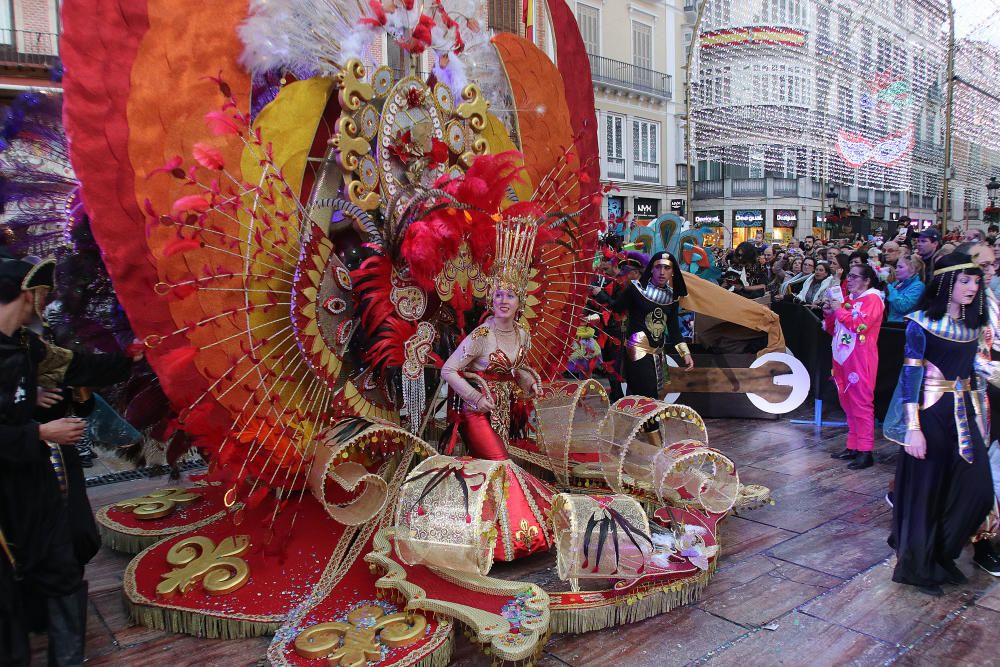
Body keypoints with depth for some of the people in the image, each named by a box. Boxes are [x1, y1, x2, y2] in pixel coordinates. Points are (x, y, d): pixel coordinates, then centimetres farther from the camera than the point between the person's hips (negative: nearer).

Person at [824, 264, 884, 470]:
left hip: (860, 359, -8)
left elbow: (860, 324, -20)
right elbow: (832, 329, 23)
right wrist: (829, 314, 6)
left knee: (861, 403, -8)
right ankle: (852, 447, 15)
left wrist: (839, 310, -10)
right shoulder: (847, 299, 18)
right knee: (847, 403, 9)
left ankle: (865, 452, -5)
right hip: (842, 358, 8)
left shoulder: (872, 299, -4)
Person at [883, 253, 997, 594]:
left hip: (963, 414, 6)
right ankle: (917, 567, 21)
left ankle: (940, 556, 25)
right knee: (925, 490, 3)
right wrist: (913, 427, -19)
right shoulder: (922, 323, -11)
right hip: (930, 413, -6)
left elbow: (973, 374, 15)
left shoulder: (972, 325, 9)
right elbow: (911, 374, -15)